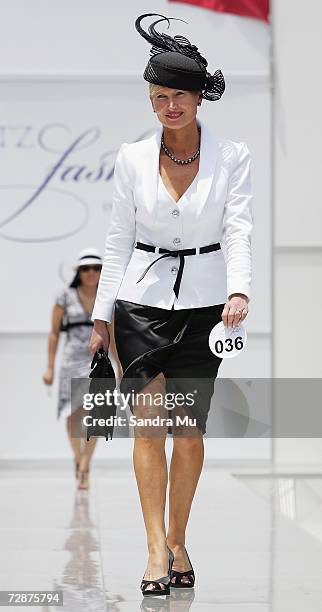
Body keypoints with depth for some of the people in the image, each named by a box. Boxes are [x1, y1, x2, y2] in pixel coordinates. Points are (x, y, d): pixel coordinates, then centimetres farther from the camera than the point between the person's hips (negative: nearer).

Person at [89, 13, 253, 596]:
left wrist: (239, 291, -27)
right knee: (148, 423, -6)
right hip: (142, 300, 1)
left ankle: (177, 542, 16)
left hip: (204, 302, 0)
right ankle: (156, 547, -4)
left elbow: (239, 230, -10)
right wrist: (100, 314, 3)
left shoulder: (232, 156, -2)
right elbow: (119, 240, 5)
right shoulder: (132, 158, 1)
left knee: (189, 430, 3)